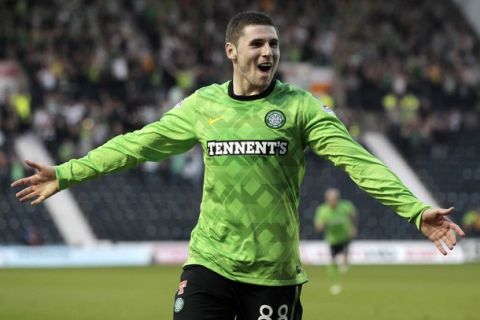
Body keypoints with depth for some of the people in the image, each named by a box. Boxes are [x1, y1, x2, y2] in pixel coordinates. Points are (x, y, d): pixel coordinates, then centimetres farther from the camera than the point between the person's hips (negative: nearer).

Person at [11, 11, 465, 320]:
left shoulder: (300, 107, -2)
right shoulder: (203, 104, 5)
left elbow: (357, 161, -10)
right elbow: (136, 144, 12)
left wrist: (415, 210, -21)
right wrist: (66, 174, 10)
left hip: (273, 273, -1)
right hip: (209, 264, 1)